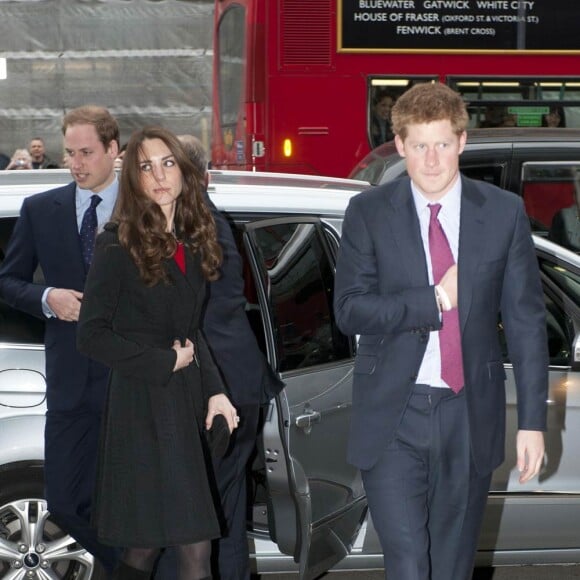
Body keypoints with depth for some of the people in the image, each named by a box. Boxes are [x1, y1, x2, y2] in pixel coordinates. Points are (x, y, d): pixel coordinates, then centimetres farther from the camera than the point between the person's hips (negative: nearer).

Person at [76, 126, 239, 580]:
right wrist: (165, 362, -11)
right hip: (143, 404, -7)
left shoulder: (190, 241, 13)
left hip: (187, 399, 7)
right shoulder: (119, 244, -8)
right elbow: (92, 335, -11)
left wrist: (214, 389, 6)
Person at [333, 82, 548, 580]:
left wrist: (533, 420, -1)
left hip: (471, 416, 2)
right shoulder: (369, 213, -2)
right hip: (393, 416, -1)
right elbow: (349, 310, -8)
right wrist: (436, 299, -16)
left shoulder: (504, 212, 0)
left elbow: (526, 320, 1)